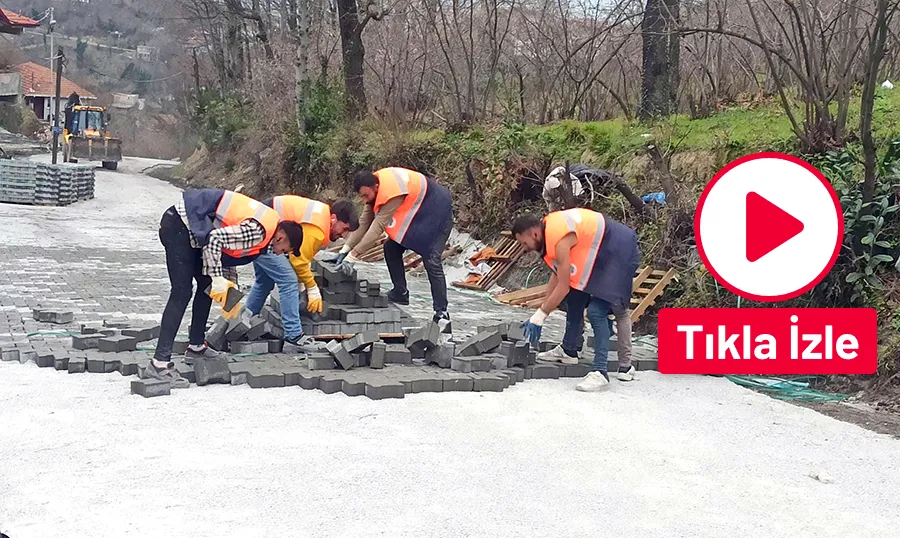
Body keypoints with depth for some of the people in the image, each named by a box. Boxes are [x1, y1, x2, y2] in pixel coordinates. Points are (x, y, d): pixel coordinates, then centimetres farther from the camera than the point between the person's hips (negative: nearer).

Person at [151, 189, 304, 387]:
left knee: (207, 285, 18)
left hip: (188, 227, 11)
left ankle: (196, 346, 30)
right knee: (182, 293, -14)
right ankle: (159, 362, -17)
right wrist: (218, 279, -19)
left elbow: (228, 251, 21)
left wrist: (230, 288, 17)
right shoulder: (258, 230, -19)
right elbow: (215, 239, -24)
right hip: (178, 227, -11)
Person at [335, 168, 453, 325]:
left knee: (432, 261, -18)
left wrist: (352, 256, -36)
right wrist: (345, 250, -14)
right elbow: (364, 222, -7)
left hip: (437, 211, -9)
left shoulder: (391, 192, -36)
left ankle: (441, 314, -16)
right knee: (391, 248, 1)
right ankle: (400, 293, 14)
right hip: (416, 213, 9)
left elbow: (377, 227, -37)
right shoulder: (373, 188, -10)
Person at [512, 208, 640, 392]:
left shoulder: (560, 240, -27)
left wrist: (539, 316, -15)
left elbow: (563, 287, -23)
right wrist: (542, 310, 9)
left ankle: (600, 373, -20)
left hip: (621, 252, -11)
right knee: (575, 299, 17)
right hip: (601, 253, 11)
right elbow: (557, 274, 11)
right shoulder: (548, 228, 2)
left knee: (596, 311, -19)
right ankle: (569, 351, 32)